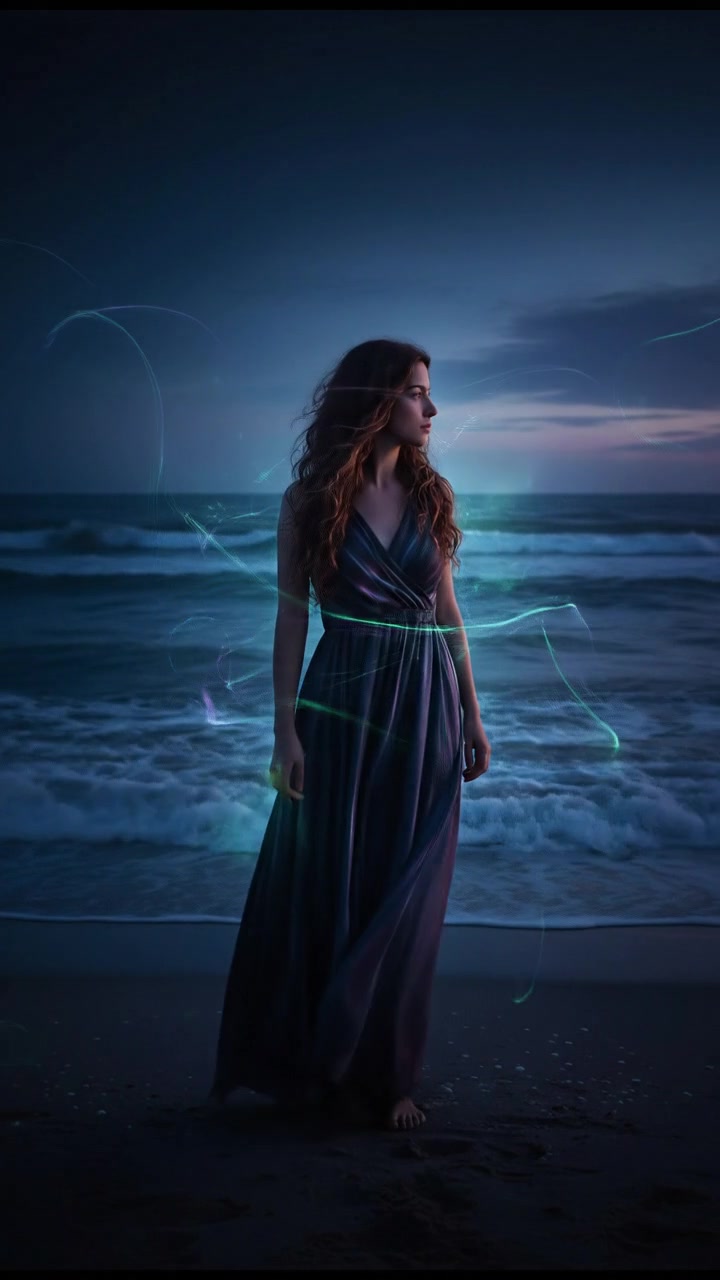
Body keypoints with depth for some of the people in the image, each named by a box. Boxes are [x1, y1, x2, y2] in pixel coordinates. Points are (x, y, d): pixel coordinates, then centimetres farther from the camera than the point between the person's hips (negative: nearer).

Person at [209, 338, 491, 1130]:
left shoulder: (433, 492, 5)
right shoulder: (310, 498, -4)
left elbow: (448, 608, 9)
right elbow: (292, 616, -4)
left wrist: (472, 715, 7)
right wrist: (286, 728, -9)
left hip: (424, 709, 3)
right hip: (342, 706, -2)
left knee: (404, 901, 6)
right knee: (323, 886, 6)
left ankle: (384, 1073, 20)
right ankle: (308, 1062, 25)